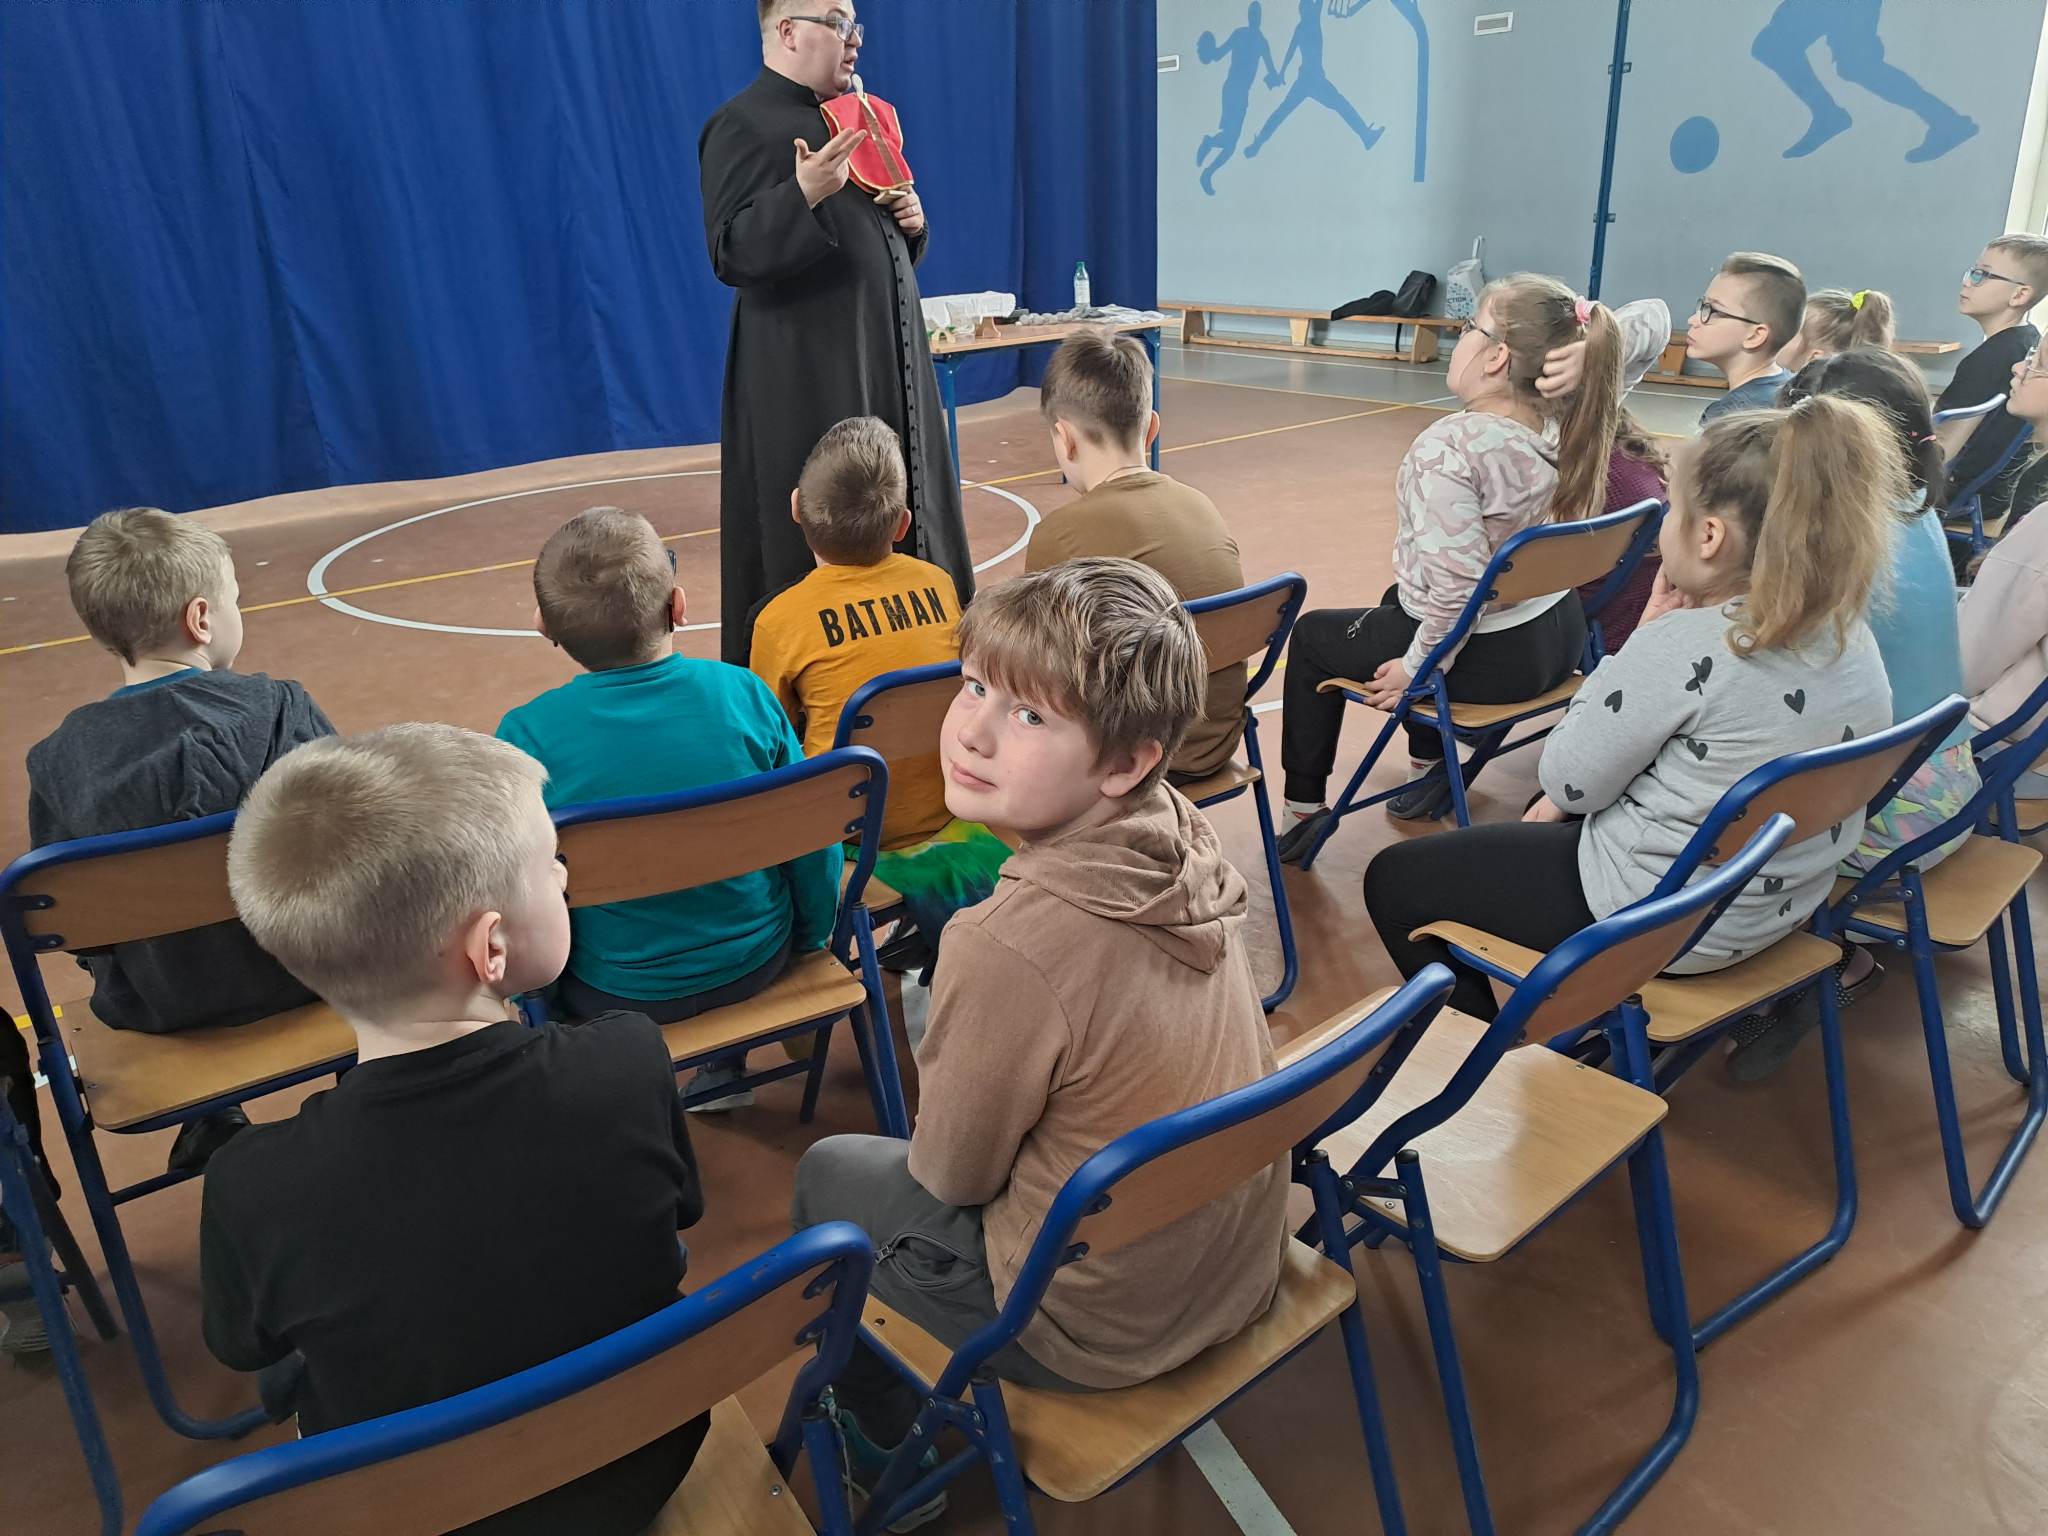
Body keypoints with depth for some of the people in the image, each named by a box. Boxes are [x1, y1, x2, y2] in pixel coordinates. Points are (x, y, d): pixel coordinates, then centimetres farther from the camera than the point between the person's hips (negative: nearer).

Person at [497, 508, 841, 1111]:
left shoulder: (526, 737, -21)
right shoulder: (744, 693, -16)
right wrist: (810, 937, 12)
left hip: (617, 998, -2)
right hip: (757, 965, 2)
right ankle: (724, 1069, 43)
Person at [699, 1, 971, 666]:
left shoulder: (854, 117, 18)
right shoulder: (743, 124, -7)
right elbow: (731, 253, -16)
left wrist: (910, 219, 5)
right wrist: (803, 195, -30)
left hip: (888, 362, 8)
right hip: (808, 376, -8)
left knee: (902, 519, 11)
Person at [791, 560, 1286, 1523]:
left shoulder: (1008, 945, -34)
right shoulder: (1189, 840, -13)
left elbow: (952, 1173, -14)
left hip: (1100, 1332, -6)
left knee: (829, 1172, 15)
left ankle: (884, 1442, 36)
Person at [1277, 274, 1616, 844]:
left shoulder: (1450, 445, -28)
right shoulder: (1566, 429, -6)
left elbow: (1458, 585, -31)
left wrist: (1415, 668, -19)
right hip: (1558, 639, 8)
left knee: (1311, 634, 18)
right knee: (1399, 598, 37)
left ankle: (1304, 810, 25)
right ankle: (1430, 762, 43)